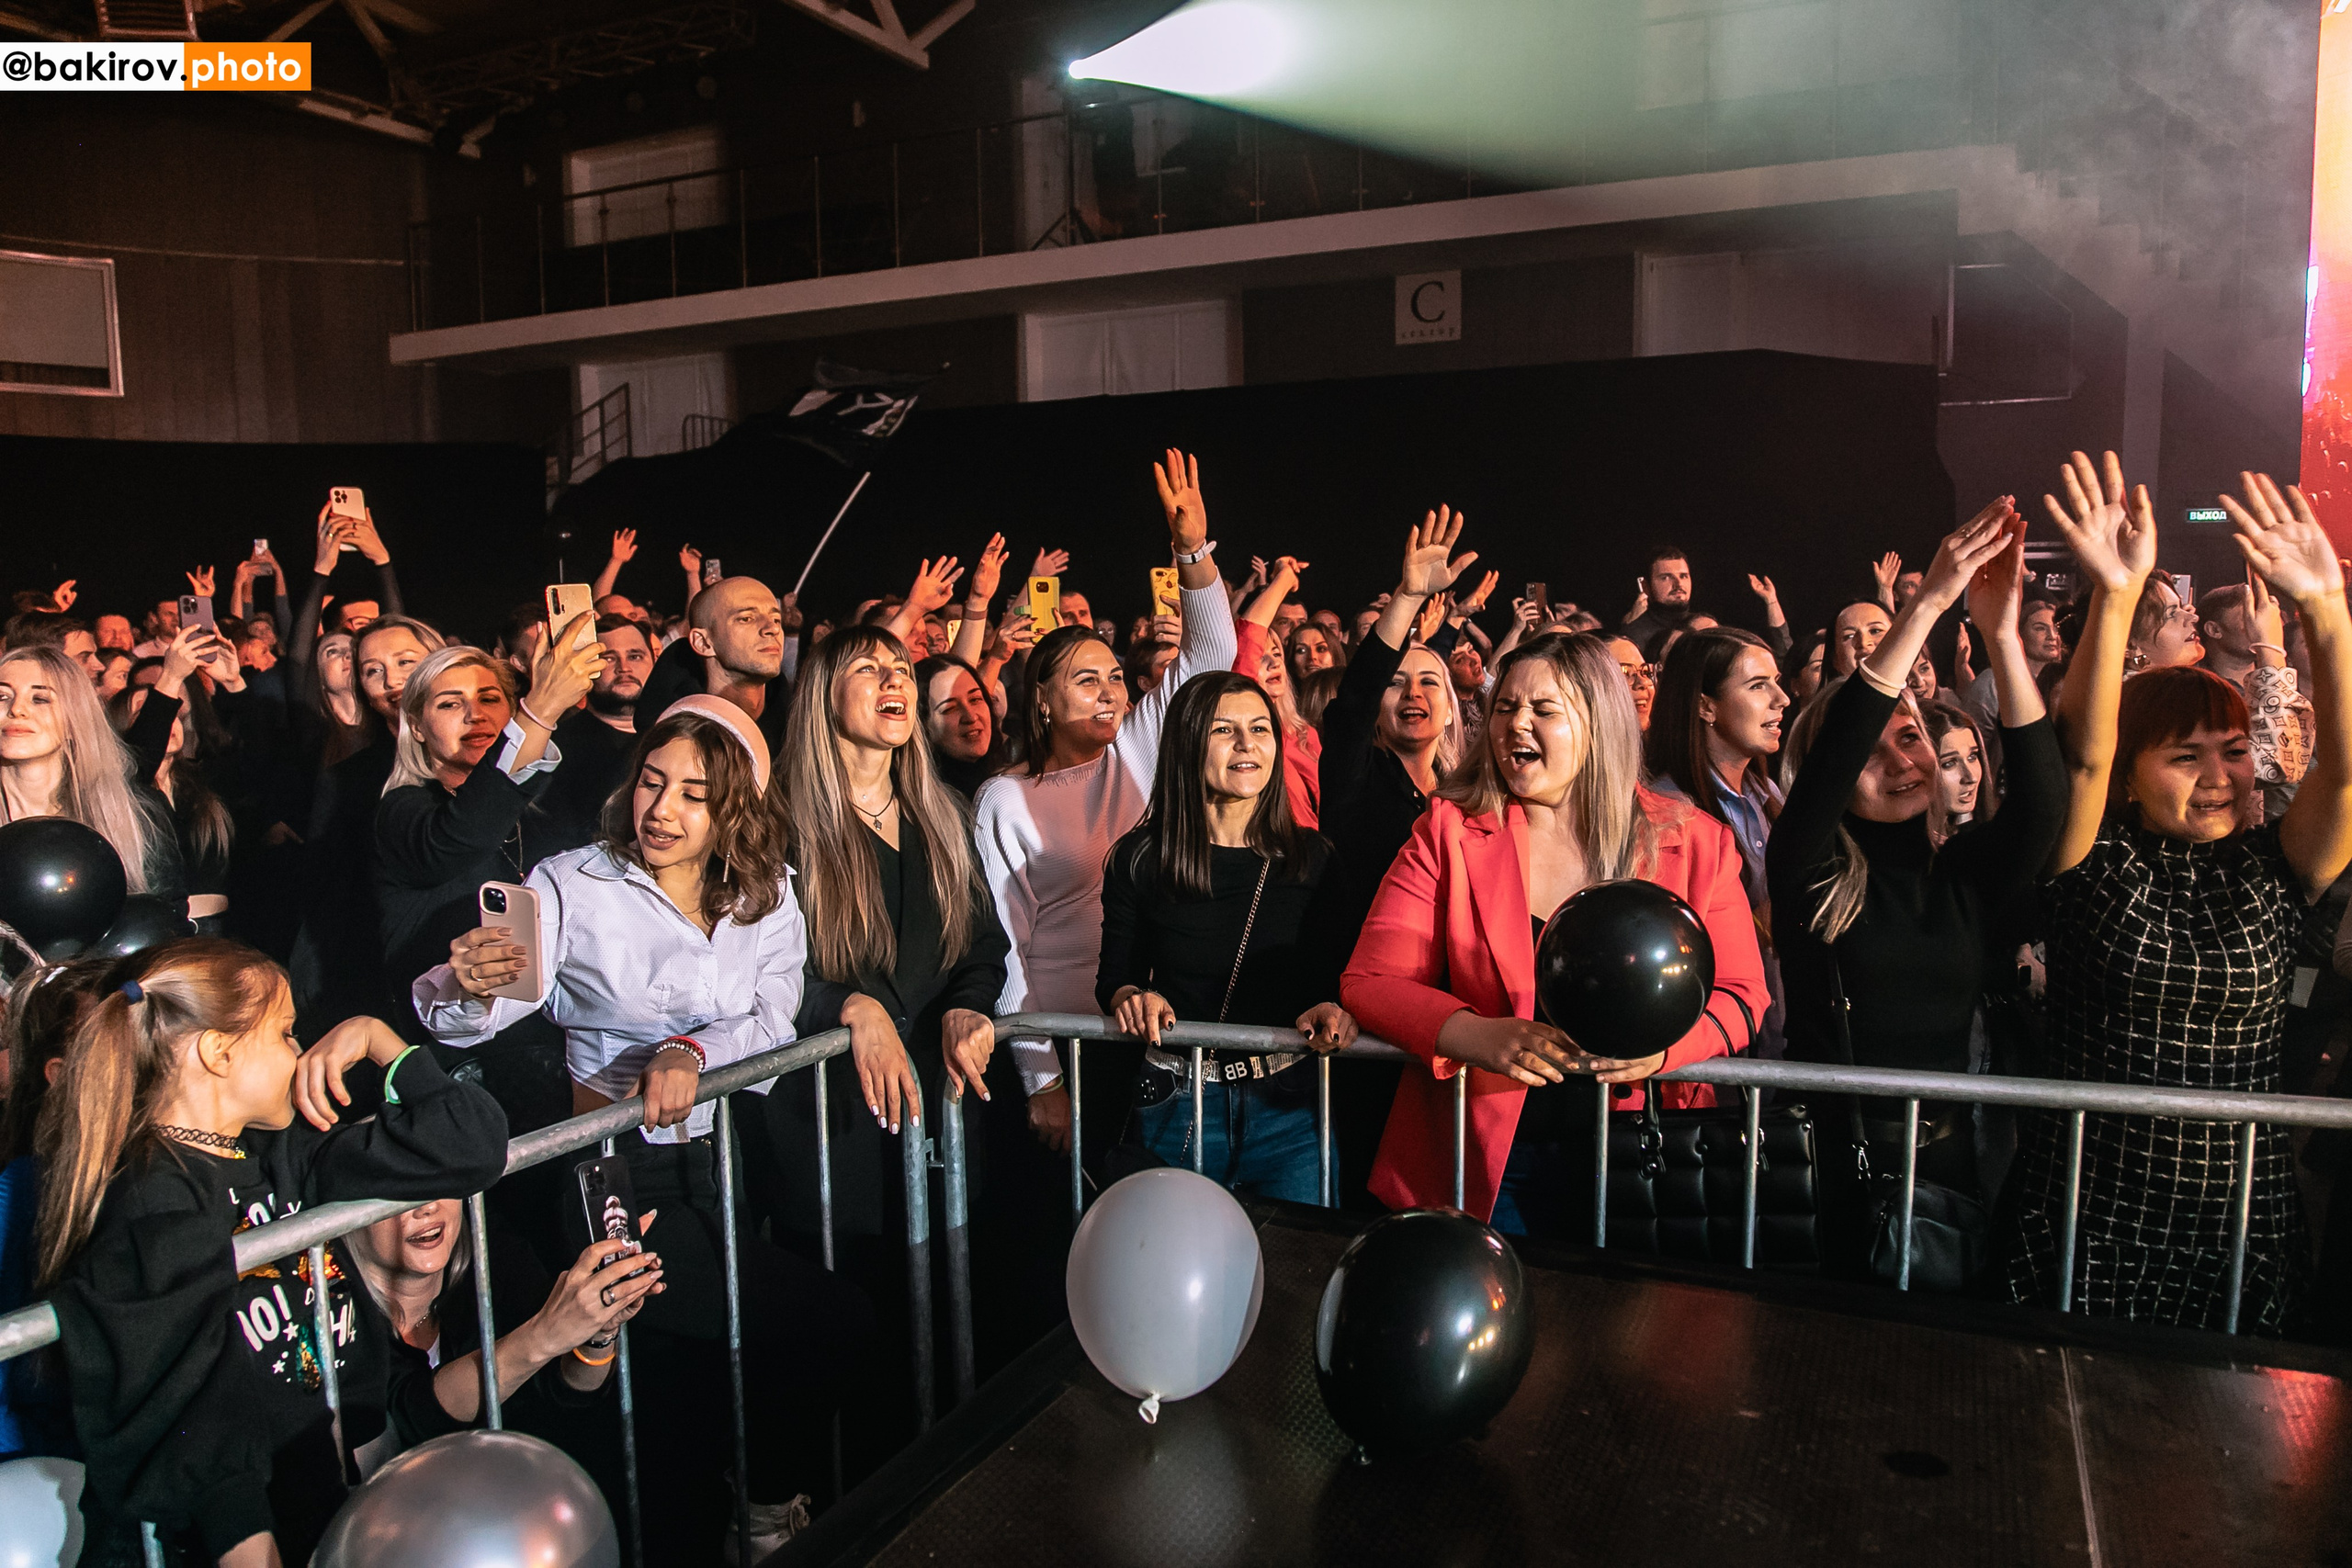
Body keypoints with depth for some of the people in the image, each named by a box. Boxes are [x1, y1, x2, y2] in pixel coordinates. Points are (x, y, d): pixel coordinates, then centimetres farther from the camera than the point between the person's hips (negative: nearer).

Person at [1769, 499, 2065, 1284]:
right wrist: (1929, 603, -21)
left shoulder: (1965, 872, 6)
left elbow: (2042, 798, -11)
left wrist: (2000, 630, -19)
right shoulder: (1809, 875, -4)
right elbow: (1832, 750, -18)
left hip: (1953, 1161, 3)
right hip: (1839, 1171, -3)